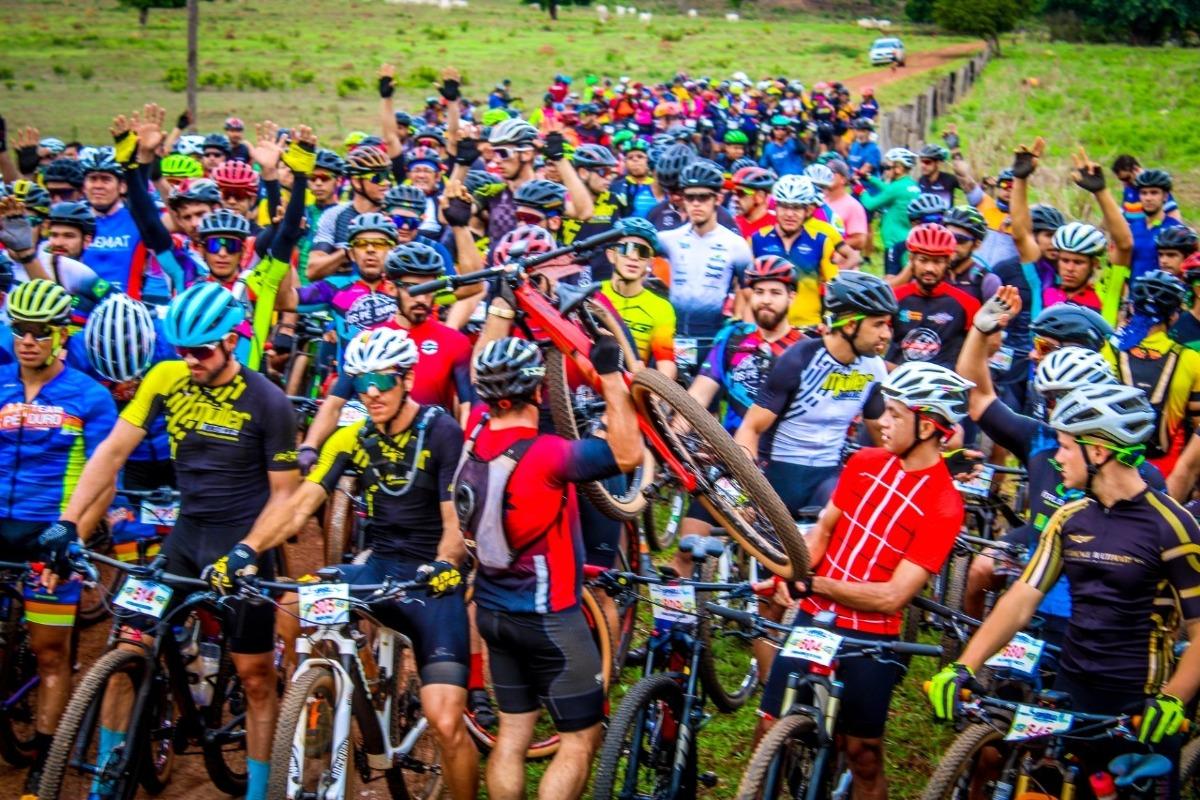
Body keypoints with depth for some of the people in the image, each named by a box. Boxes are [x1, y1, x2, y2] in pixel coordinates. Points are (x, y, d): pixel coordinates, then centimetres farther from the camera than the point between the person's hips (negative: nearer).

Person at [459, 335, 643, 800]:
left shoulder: (475, 435, -4)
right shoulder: (545, 455, -25)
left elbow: (486, 373, 14)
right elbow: (628, 454, -28)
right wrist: (609, 374, -24)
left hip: (493, 610, 8)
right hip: (547, 618, -7)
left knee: (512, 733, 16)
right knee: (582, 738, 3)